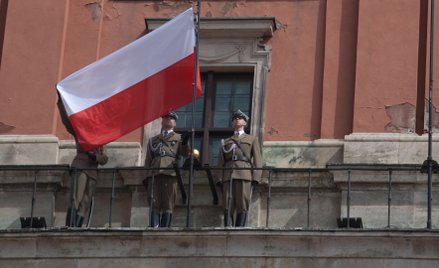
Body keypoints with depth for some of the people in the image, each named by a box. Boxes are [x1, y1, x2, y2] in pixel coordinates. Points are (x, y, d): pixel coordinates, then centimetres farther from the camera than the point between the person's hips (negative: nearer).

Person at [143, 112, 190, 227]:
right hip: (154, 175, 2)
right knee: (154, 204, -7)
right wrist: (145, 178, 11)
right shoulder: (153, 140, 26)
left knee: (168, 204, -7)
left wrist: (185, 144, -19)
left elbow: (185, 154, 2)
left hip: (170, 175, -2)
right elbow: (148, 161, 22)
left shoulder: (179, 138, 20)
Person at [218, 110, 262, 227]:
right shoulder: (226, 141, 28)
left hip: (244, 174, -2)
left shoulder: (252, 139, 21)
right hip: (228, 175, 2)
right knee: (228, 207, -8)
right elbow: (221, 162, 20)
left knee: (242, 206, -11)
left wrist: (256, 177, -5)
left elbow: (257, 160, 10)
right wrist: (219, 178, 4)